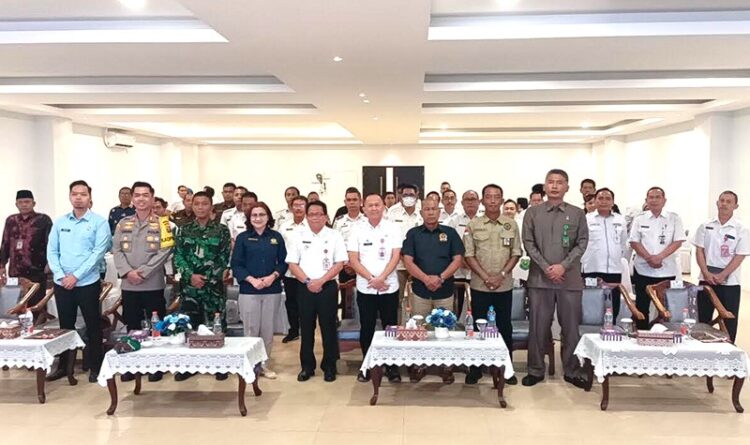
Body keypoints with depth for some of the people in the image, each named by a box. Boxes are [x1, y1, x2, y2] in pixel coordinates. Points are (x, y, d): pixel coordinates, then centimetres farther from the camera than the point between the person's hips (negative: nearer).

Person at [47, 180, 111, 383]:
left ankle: (95, 366, 16)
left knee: (93, 325, 5)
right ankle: (63, 365, 27)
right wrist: (61, 275, -9)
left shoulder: (99, 222, -5)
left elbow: (99, 252, -12)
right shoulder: (60, 222, 8)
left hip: (87, 283, -3)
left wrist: (76, 276, -15)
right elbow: (51, 251, 5)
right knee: (65, 325, 14)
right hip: (61, 283, 4)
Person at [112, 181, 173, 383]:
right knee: (132, 326, 11)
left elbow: (165, 251, -10)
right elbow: (116, 250, 4)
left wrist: (143, 272, -15)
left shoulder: (162, 223, -1)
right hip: (128, 285, 3)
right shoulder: (123, 223, 10)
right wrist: (127, 272, -12)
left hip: (153, 284, -3)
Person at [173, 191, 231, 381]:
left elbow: (224, 258, -3)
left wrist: (207, 277, -11)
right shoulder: (184, 230, 8)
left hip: (213, 284, -2)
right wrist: (190, 275, -12)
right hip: (189, 284, 2)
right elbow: (178, 256, 3)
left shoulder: (222, 230, 1)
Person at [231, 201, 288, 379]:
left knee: (268, 330, 8)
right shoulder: (242, 238, 1)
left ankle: (264, 364, 21)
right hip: (248, 290, -2)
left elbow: (283, 262, 5)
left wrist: (273, 276, -12)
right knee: (251, 331, 2)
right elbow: (236, 265, -2)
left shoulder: (276, 237, 6)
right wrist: (251, 280, -15)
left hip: (272, 290, 2)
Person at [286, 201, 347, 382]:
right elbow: (292, 264, 1)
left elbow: (340, 263, -4)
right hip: (305, 287, 1)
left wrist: (321, 280, -13)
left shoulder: (335, 236, 0)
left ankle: (329, 367, 16)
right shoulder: (299, 236, 4)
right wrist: (308, 281, -11)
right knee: (306, 328, 8)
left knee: (328, 328, 4)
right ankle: (307, 366, 19)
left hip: (328, 287, -1)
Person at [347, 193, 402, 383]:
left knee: (390, 327, 6)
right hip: (365, 288, 0)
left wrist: (381, 278, -16)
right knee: (367, 328, 8)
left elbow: (395, 257, -5)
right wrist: (372, 279, -13)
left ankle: (392, 366, 18)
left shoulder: (393, 228, 0)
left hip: (389, 287, 0)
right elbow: (353, 260, -4)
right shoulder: (357, 230, 0)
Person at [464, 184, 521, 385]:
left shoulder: (511, 224, 3)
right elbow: (469, 255, -3)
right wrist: (485, 277, -11)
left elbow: (516, 254, 2)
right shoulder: (473, 225, -1)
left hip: (504, 286, 1)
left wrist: (501, 275, -10)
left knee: (505, 326, 8)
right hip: (479, 285, -1)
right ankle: (475, 368, 17)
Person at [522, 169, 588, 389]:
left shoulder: (577, 213, 5)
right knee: (538, 326, 5)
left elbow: (582, 243, 1)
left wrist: (563, 266, -11)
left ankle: (572, 371, 20)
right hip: (540, 278, 0)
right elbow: (528, 243, 0)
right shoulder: (533, 212, 4)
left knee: (571, 326, 7)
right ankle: (536, 370, 18)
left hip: (570, 278, 0)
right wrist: (546, 267, -10)